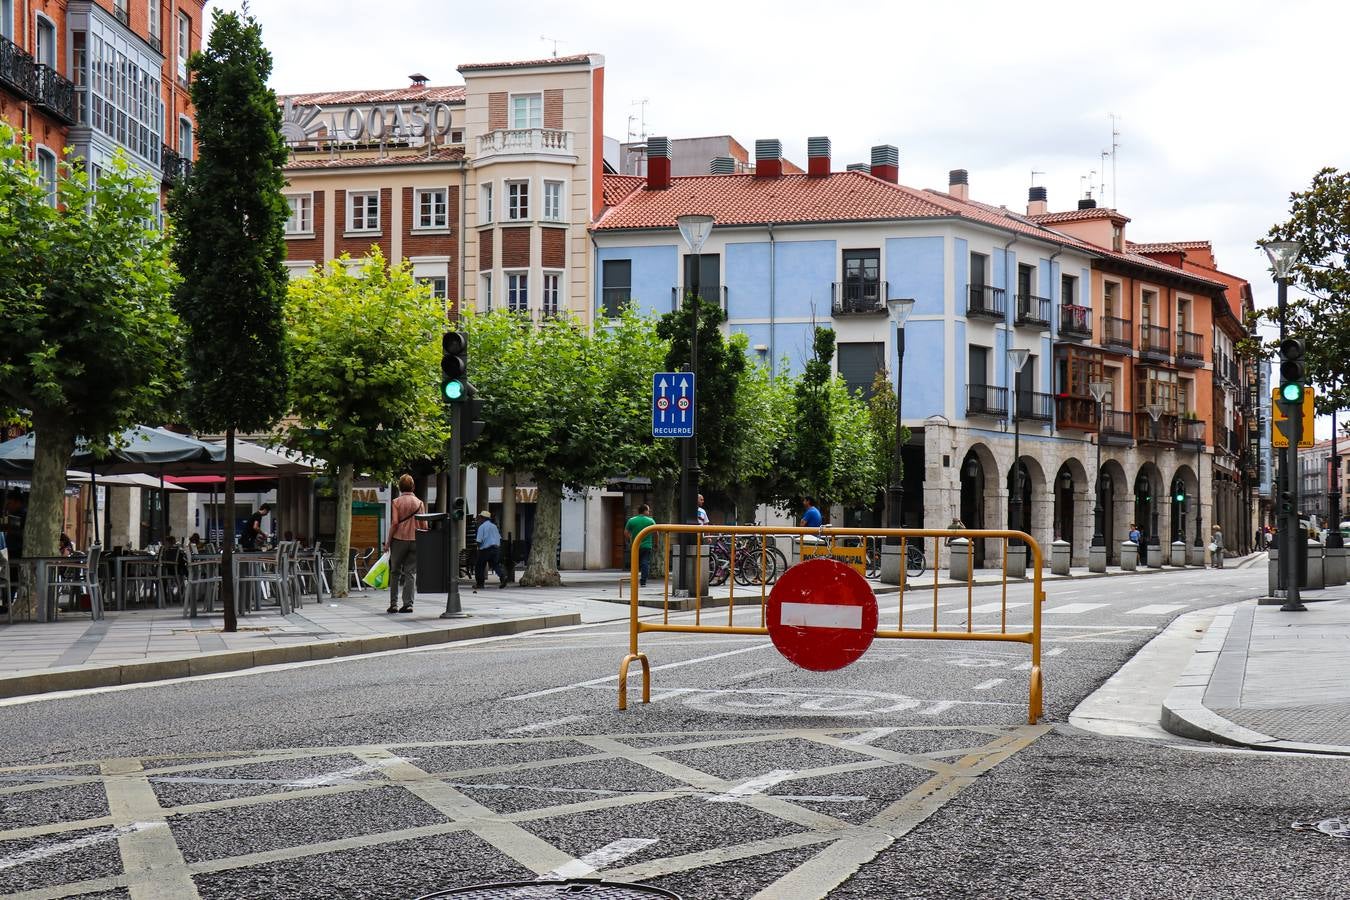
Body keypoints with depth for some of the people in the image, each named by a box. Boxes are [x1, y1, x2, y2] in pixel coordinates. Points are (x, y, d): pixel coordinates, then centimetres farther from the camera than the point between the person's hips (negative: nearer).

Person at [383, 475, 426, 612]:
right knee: (411, 573, 3)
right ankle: (408, 604, -3)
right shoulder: (419, 502, 5)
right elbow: (424, 525, 3)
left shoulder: (396, 502, -3)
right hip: (415, 540, 2)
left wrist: (388, 541, -3)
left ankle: (394, 604, 7)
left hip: (399, 539, -2)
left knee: (395, 572, 9)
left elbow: (395, 523, -11)